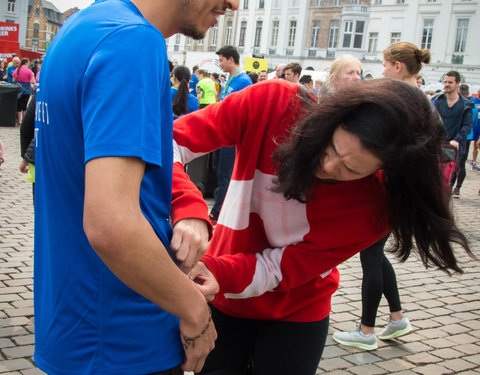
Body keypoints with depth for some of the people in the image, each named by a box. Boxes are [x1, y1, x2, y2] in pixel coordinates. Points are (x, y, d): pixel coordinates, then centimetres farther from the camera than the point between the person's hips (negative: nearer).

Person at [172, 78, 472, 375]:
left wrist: (220, 274, -40)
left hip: (296, 315, -1)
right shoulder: (273, 103, -26)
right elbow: (174, 139, -25)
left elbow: (283, 265, -22)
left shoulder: (374, 206, -27)